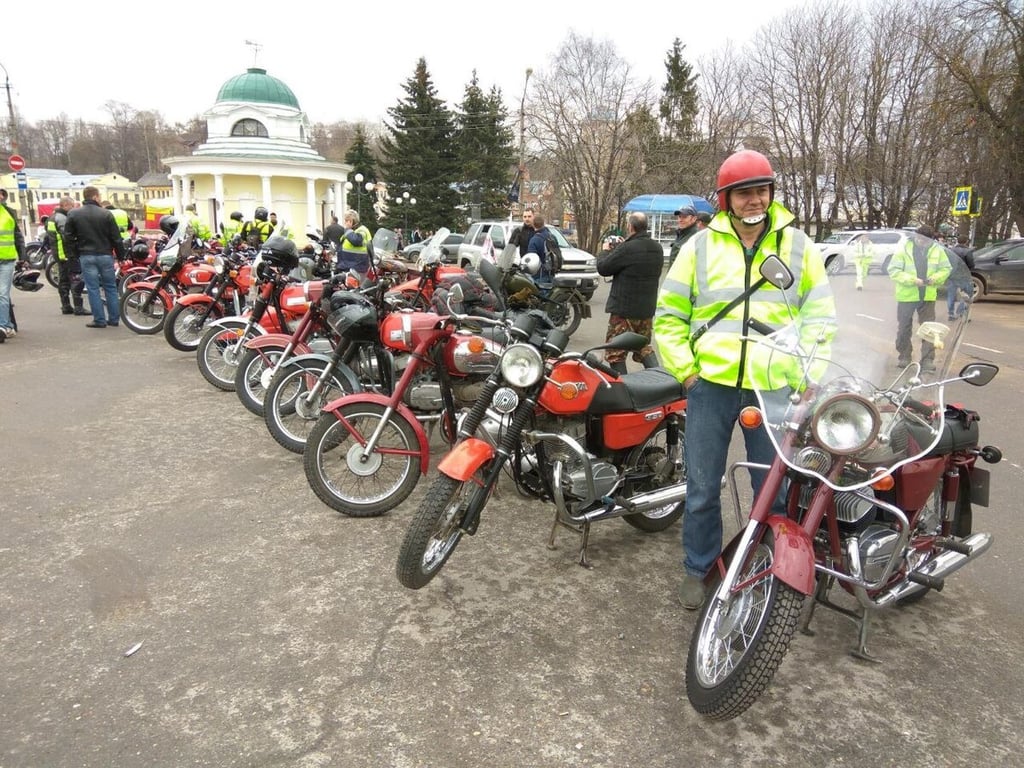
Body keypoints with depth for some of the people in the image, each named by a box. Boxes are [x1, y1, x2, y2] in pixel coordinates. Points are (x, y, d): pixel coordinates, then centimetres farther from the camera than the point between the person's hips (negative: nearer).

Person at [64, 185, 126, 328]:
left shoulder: (73, 214, 1)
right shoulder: (106, 214, -4)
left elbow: (68, 237, 2)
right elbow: (116, 238, -3)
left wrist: (77, 252, 15)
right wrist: (121, 255, 6)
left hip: (86, 256, 0)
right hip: (105, 255, 0)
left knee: (93, 289, 3)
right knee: (110, 287, 9)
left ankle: (99, 320, 2)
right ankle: (114, 318, 10)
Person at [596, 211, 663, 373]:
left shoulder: (627, 249, -21)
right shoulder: (657, 248, 5)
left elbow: (603, 268, -11)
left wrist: (605, 251, 7)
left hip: (624, 309, -8)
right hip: (647, 309, 8)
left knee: (615, 353, 2)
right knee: (644, 347, 22)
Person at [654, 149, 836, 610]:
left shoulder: (798, 247, 7)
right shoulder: (701, 246, 5)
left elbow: (821, 319, 8)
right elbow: (668, 315, 7)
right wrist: (685, 369, -1)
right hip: (710, 384, 0)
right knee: (702, 488, 9)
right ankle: (698, 568, 28)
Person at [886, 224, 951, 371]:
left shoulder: (937, 250, 1)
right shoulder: (904, 248, -8)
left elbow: (946, 269, 9)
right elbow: (893, 270, -11)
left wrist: (936, 278, -12)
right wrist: (912, 280, -22)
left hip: (928, 296, 2)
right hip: (906, 295, -1)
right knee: (904, 328, 10)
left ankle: (928, 361, 2)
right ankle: (903, 357, 25)